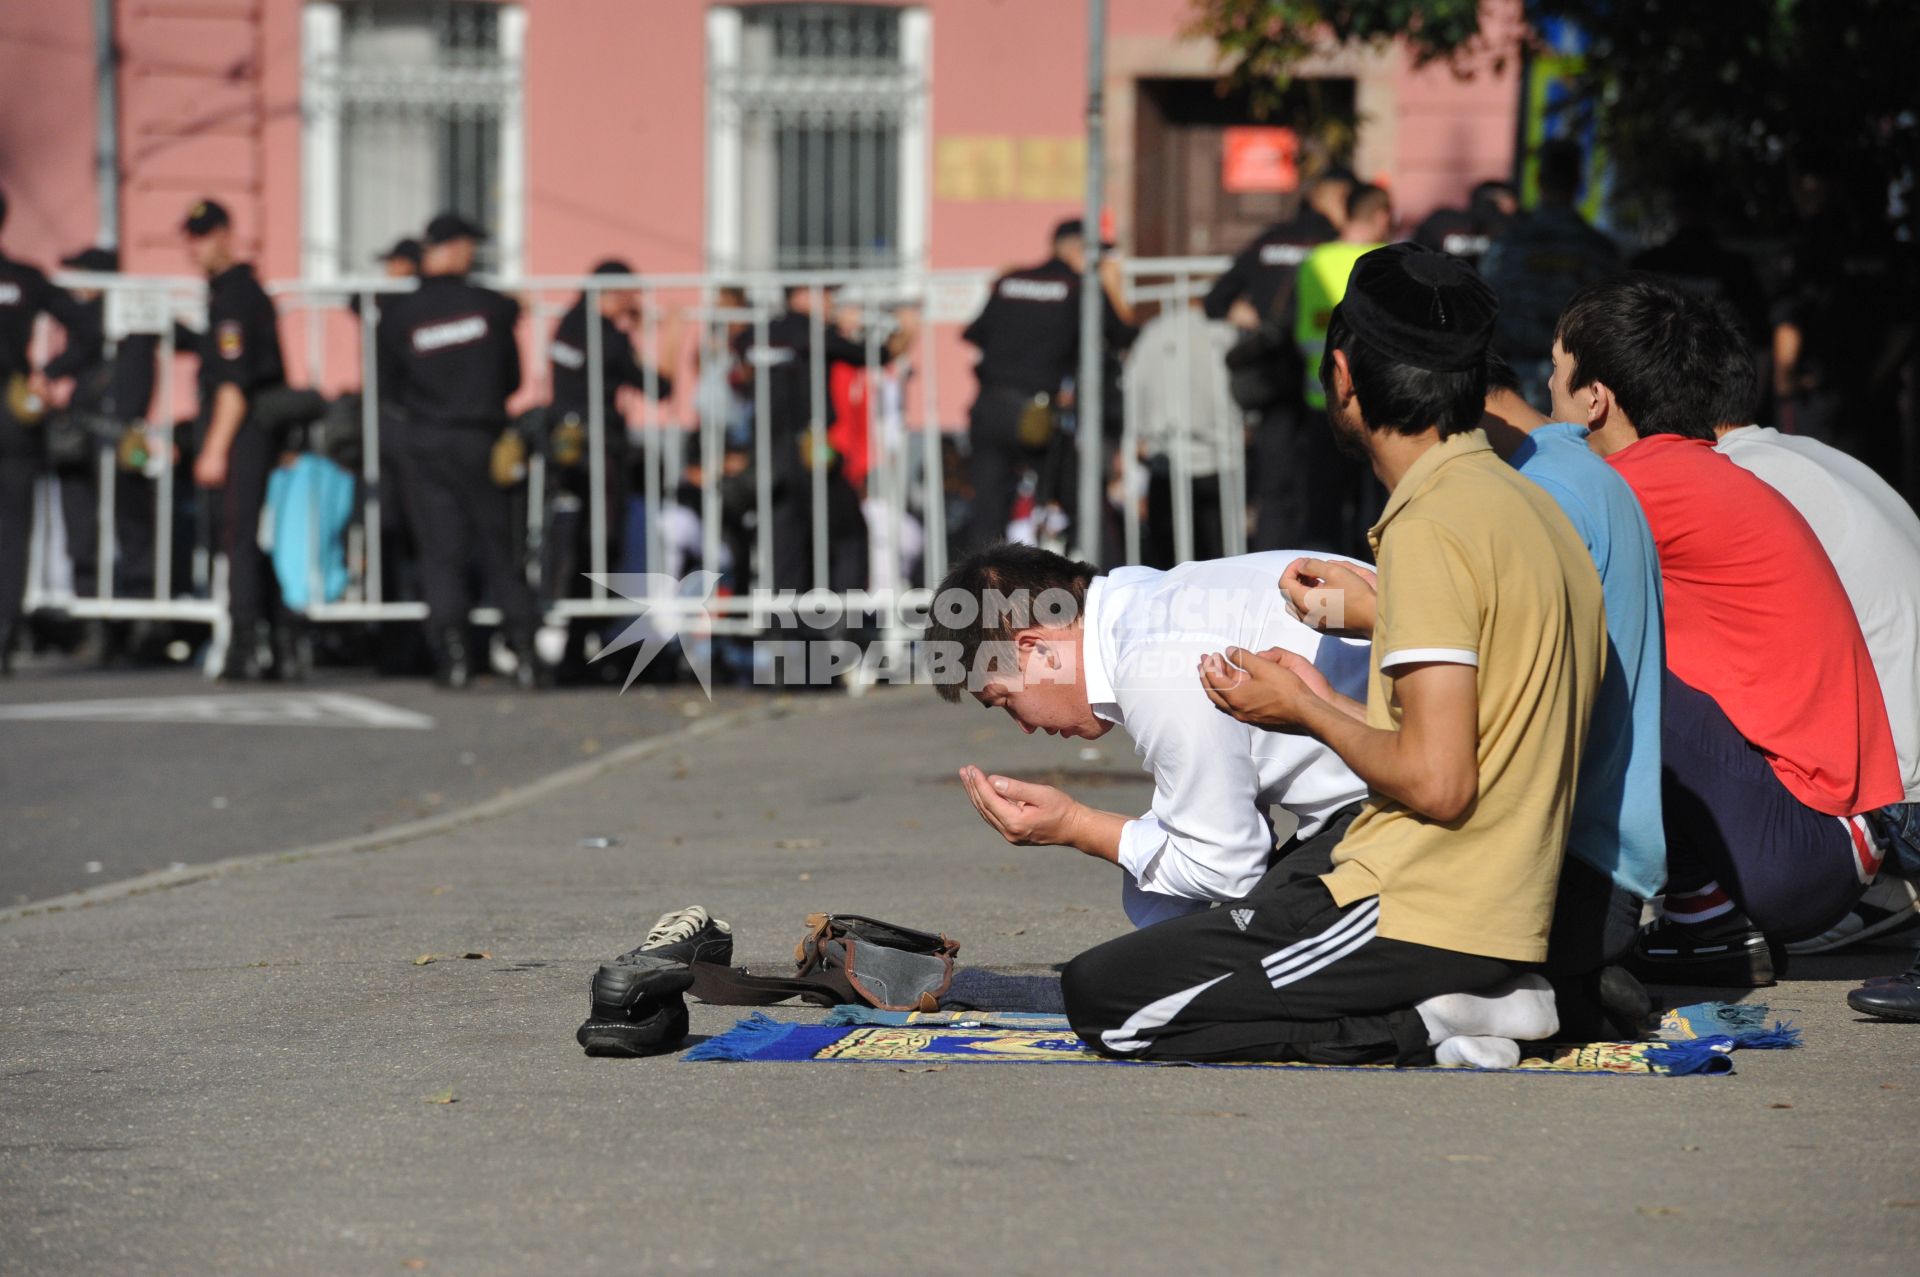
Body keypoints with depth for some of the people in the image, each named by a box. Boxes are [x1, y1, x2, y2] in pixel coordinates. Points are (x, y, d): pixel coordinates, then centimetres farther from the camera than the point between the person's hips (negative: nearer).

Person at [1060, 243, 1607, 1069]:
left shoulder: (1431, 528, -17)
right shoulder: (1532, 508, 11)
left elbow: (1436, 782, -22)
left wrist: (1305, 714, -5)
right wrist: (1333, 708, 15)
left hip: (1424, 919, -9)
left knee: (1099, 996, -4)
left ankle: (1419, 1026, -10)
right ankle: (1468, 999, 7)